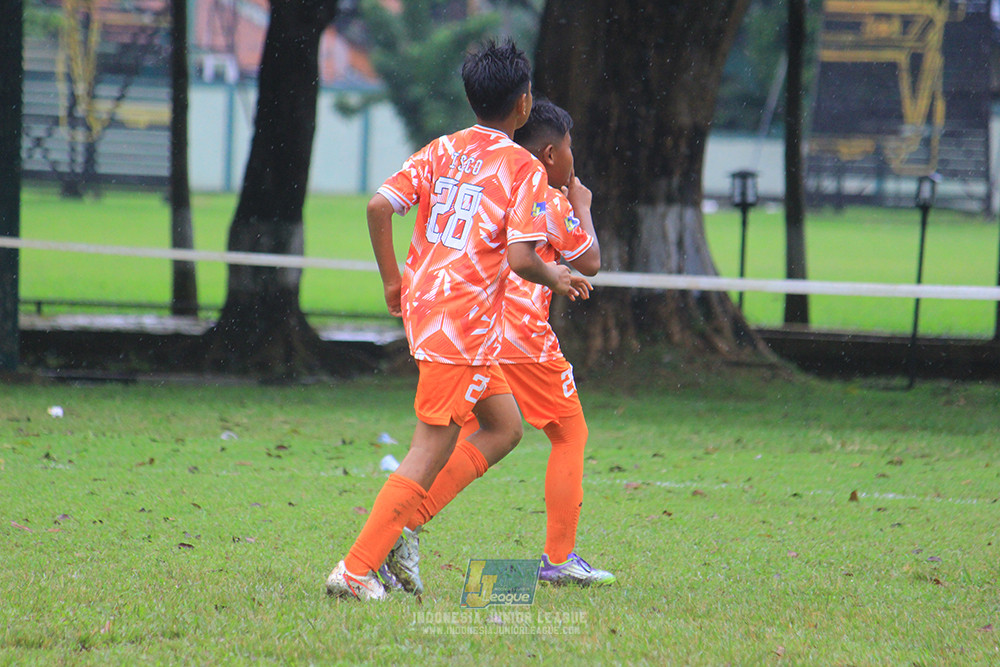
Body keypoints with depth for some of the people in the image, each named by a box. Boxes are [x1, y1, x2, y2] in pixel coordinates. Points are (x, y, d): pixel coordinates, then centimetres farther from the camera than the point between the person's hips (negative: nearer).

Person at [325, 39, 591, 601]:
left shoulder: (441, 151, 9)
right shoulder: (524, 169, -8)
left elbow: (380, 206, -1)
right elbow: (521, 259, -17)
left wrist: (392, 280, 10)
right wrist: (555, 278, 4)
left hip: (422, 303, 8)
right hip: (465, 322, -8)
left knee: (505, 428, 18)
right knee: (430, 454, -2)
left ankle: (402, 522, 8)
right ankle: (357, 568, -5)